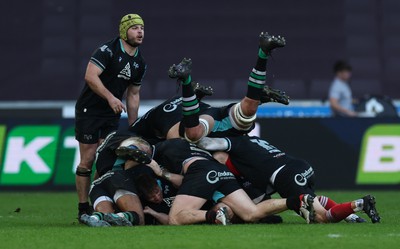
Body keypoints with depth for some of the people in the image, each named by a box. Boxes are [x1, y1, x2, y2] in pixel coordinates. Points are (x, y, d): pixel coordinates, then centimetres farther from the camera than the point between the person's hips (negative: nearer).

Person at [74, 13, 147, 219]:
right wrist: (111, 97, -35)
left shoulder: (140, 63, 8)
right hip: (89, 110, -6)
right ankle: (83, 209, 1)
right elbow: (90, 76, -26)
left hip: (112, 114, 6)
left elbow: (133, 94, 18)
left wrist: (133, 127, 14)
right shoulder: (108, 50, -15)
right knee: (88, 160, -5)